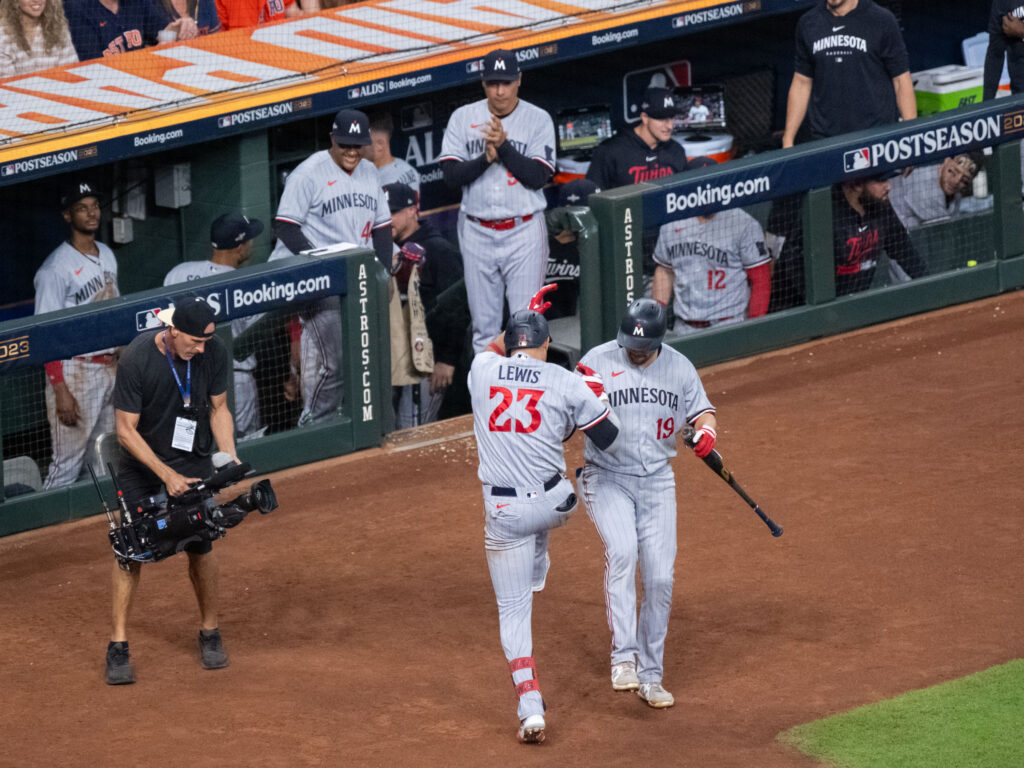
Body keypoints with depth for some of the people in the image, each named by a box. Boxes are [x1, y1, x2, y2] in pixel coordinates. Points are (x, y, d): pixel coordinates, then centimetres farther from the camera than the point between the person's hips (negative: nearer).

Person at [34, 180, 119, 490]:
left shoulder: (107, 255, 11)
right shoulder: (56, 268, -14)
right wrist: (60, 391, -21)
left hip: (110, 368, 8)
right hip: (75, 369, -8)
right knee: (67, 465, -7)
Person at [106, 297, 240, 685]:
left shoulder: (213, 351, -15)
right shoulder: (136, 358, -26)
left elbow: (218, 408, 1)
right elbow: (126, 430, -20)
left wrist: (229, 456, -13)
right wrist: (168, 475, -25)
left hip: (193, 458, 3)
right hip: (141, 460, -2)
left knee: (200, 543, 1)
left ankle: (209, 631, 20)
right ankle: (118, 644, 1)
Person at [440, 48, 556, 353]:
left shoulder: (538, 120, 0)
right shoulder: (463, 118, 5)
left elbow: (537, 176, -10)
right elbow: (451, 175, -2)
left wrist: (503, 146, -19)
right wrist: (486, 158, -17)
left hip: (524, 232, -2)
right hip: (477, 233, 2)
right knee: (483, 324, 7)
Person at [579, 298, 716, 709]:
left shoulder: (679, 367, 4)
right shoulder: (596, 362, -6)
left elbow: (702, 410, 15)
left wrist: (707, 431, -8)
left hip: (657, 480, 3)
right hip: (607, 476, -3)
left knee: (659, 578, -1)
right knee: (622, 551, -29)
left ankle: (650, 675, 12)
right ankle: (623, 658, -27)